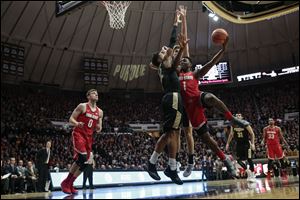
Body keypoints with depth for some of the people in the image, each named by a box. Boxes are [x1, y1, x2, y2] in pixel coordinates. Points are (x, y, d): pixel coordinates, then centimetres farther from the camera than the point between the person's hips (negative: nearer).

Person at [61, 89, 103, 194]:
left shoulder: (100, 112, 12)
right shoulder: (82, 106, -4)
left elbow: (98, 129, 17)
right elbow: (71, 119, -5)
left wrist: (99, 128, -7)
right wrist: (77, 123, -26)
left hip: (89, 137, 7)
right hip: (78, 134, -7)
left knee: (84, 162, 5)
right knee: (82, 158, -21)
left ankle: (70, 184, 20)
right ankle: (66, 183, -6)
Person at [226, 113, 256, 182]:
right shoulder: (233, 125, 0)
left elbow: (252, 134, -9)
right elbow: (231, 135, 12)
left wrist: (253, 144, -16)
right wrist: (228, 143, 9)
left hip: (246, 143, -4)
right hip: (238, 144, 4)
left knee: (249, 159, -4)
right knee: (238, 159, -2)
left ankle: (252, 175, 7)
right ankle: (247, 171, 17)